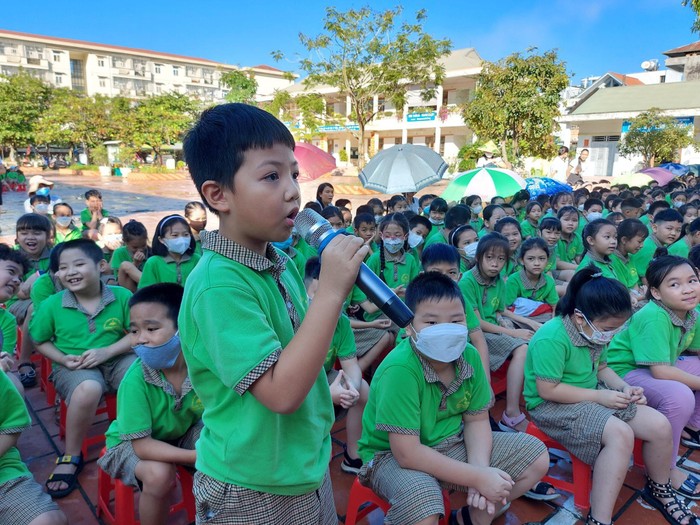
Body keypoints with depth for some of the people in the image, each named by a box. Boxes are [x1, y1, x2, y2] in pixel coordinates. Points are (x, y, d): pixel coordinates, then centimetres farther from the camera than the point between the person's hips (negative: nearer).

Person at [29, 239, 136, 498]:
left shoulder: (122, 296, -8)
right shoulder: (52, 304, -5)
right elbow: (40, 341, 7)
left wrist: (107, 351, -18)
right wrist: (64, 359, -10)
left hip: (115, 358, 1)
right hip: (74, 367, -1)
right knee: (88, 389, -36)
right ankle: (71, 456, -8)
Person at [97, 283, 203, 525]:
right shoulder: (135, 379, -31)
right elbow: (142, 445, -28)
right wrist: (197, 456, -36)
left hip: (183, 434, 3)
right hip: (130, 443, -3)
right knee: (159, 474, -32)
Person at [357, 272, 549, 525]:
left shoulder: (469, 356, -11)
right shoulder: (400, 369, -31)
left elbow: (476, 420, 1)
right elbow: (407, 453, -29)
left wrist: (480, 468, -18)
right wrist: (478, 477, -24)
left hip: (452, 444, 7)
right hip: (392, 455, -7)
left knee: (537, 457, 5)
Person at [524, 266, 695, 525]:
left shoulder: (596, 332, -2)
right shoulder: (551, 339, -29)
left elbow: (602, 367, 15)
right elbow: (548, 390, -26)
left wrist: (626, 388, -4)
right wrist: (598, 397, -20)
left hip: (593, 395, 9)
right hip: (552, 405, -9)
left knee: (660, 426, 0)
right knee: (620, 434, -31)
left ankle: (659, 490, 29)